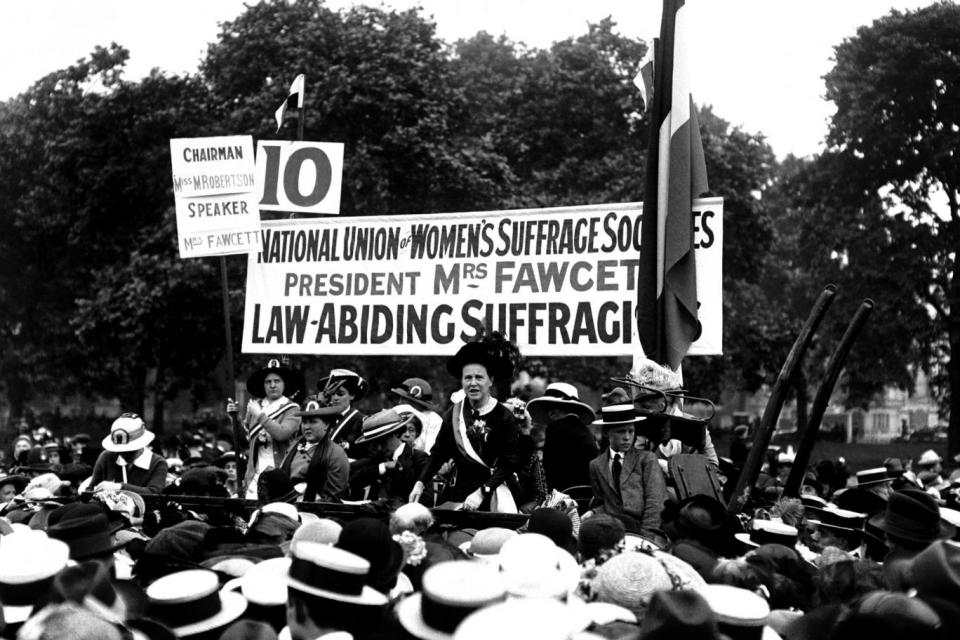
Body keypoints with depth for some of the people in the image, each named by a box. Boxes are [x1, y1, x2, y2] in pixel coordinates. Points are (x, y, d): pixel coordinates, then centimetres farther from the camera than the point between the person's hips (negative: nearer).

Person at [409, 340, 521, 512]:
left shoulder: (504, 418, -7)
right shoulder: (453, 414, 4)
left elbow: (510, 463, -11)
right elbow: (439, 452, 13)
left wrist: (482, 492, -18)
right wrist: (421, 483, 2)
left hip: (492, 496, -3)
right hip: (458, 496, 3)